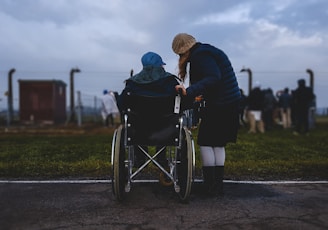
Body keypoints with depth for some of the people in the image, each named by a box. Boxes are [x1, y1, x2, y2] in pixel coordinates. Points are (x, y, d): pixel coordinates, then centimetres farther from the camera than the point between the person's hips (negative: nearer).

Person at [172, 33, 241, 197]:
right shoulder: (206, 51, 17)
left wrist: (190, 92, -34)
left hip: (218, 105, -10)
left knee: (205, 143, 0)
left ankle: (210, 186, 3)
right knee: (218, 144, 14)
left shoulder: (201, 55, -14)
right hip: (231, 103, 10)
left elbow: (213, 78, -27)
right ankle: (218, 185, 19)